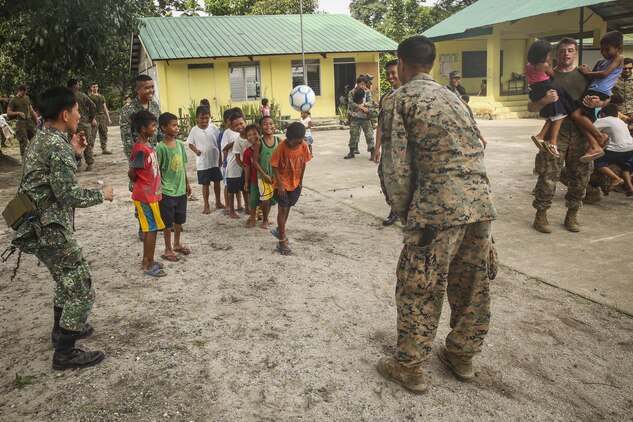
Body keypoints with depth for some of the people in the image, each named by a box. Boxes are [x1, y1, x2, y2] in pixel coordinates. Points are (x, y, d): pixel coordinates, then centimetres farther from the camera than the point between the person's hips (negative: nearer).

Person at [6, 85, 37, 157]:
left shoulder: (27, 98, 12)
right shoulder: (13, 100, -3)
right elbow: (8, 112, -3)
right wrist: (19, 113, -14)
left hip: (29, 120, 5)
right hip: (21, 122, -5)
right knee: (23, 141, -5)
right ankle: (23, 157, 2)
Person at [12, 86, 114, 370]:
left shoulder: (41, 140, 10)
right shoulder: (58, 146, -21)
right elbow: (68, 195, -24)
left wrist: (74, 154, 10)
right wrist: (101, 194, -9)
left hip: (39, 226, 10)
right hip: (51, 230, -10)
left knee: (67, 280, 28)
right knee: (82, 289, 0)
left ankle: (61, 330, 44)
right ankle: (65, 353, 10)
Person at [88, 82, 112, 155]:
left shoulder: (101, 97, 19)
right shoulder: (89, 96, 1)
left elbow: (105, 107, 20)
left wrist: (108, 118, 13)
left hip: (102, 116, 6)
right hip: (94, 116, -6)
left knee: (104, 133, 5)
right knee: (92, 134, -8)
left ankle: (104, 149, 9)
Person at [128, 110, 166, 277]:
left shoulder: (148, 145, 8)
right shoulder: (140, 149, -21)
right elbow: (131, 173, -17)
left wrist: (151, 187, 8)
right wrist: (142, 185, 0)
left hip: (151, 194, 9)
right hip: (145, 196, -9)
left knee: (148, 228, 16)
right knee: (152, 228, -1)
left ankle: (146, 260, 27)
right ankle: (149, 265, 8)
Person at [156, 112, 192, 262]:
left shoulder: (180, 144, 4)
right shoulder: (161, 147, -15)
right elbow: (156, 170, -13)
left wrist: (187, 183, 14)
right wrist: (159, 188, -15)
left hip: (181, 189, 6)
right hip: (167, 191, -6)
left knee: (179, 219, 18)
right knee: (168, 222, 5)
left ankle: (177, 244, 37)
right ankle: (168, 250, 19)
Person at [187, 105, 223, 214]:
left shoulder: (213, 127, -5)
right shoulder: (194, 130, -7)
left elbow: (219, 143, 2)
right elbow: (190, 143, 0)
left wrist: (220, 158, 2)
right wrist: (196, 150, -21)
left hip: (215, 161, 2)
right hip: (202, 162, -2)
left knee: (217, 181, 14)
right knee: (205, 184, 7)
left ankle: (218, 202, 31)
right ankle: (206, 205, 19)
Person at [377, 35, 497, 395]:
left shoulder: (399, 100, 1)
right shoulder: (453, 96, 21)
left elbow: (396, 165, -5)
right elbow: (475, 149, 18)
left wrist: (403, 211, 7)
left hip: (438, 205, -7)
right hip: (480, 200, 7)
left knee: (420, 289, 4)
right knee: (473, 284, 17)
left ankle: (409, 367, 16)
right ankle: (462, 355, 34)